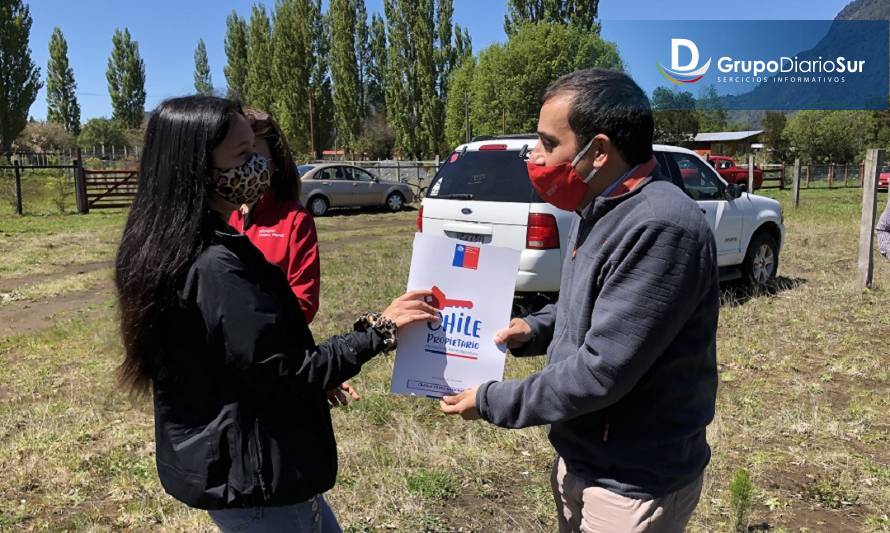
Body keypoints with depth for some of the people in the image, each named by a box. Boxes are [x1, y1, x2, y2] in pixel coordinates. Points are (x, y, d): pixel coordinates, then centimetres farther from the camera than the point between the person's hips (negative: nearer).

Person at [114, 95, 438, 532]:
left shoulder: (168, 249, 3)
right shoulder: (216, 266, -28)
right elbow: (285, 376, -24)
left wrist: (317, 377, 14)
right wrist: (379, 331, -17)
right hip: (246, 474, -9)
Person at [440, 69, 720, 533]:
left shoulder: (659, 227, -29)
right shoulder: (599, 210, 3)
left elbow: (600, 373, -29)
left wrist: (490, 402, -17)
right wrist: (535, 328, 0)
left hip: (632, 485, -8)